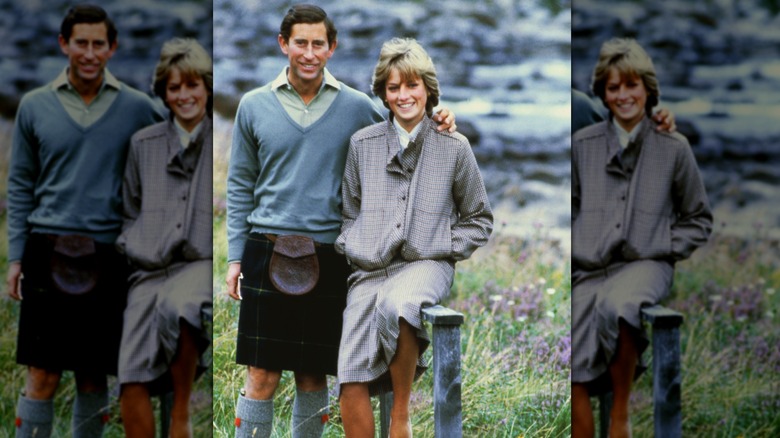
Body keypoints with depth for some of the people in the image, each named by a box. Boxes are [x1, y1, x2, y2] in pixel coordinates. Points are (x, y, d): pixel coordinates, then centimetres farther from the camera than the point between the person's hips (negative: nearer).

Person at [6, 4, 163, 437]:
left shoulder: (138, 108, 4)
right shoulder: (34, 106, 6)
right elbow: (20, 185, 10)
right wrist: (15, 258, 4)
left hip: (108, 255, 0)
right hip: (49, 249, 0)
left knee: (93, 379, 7)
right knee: (42, 378, -3)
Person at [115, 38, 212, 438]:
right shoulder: (143, 144, 18)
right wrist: (132, 247, 7)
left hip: (203, 265, -3)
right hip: (149, 270, 3)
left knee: (177, 306, -39)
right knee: (132, 382, -16)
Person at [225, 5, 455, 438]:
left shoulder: (357, 107, 4)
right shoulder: (254, 106, 6)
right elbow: (240, 185, 10)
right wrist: (235, 255, 5)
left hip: (328, 257, 0)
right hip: (267, 253, 0)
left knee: (313, 378, 9)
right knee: (261, 378, -1)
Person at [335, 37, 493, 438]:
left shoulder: (454, 148, 7)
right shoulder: (362, 144, 12)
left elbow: (479, 218, 15)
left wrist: (446, 249, 1)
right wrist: (352, 248, 6)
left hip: (426, 264, -2)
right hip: (369, 269, 2)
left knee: (396, 306, -39)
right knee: (351, 382, -16)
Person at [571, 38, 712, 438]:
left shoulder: (673, 149, 9)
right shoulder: (582, 145, 13)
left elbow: (699, 220, 16)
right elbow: (567, 209, 18)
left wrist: (664, 249, 1)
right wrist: (573, 255, 3)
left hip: (645, 265, -2)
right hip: (588, 269, 2)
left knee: (616, 307, -38)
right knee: (574, 373, -20)